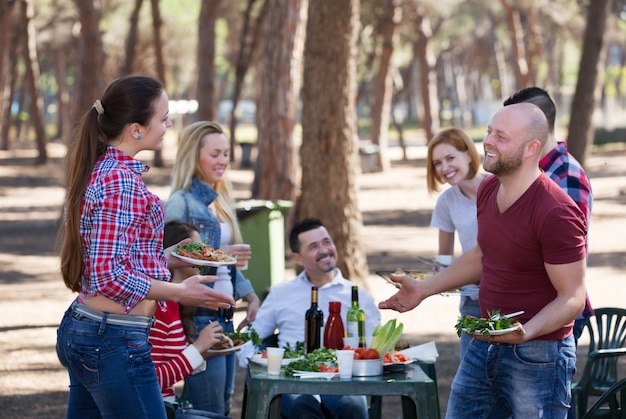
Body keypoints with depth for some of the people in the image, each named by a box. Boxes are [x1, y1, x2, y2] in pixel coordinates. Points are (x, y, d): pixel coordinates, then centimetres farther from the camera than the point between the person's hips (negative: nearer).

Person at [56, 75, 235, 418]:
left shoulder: (99, 170, 11)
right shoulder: (121, 180, -17)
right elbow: (109, 275, -22)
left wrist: (166, 258, 17)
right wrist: (180, 293, -15)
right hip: (115, 339, -10)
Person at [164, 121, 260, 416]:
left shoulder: (220, 201, 15)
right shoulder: (180, 202, -11)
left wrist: (250, 295, 11)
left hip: (224, 316, 9)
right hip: (199, 316, -9)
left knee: (224, 406, 12)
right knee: (210, 412, -7)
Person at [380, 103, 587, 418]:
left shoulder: (556, 213, -22)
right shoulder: (488, 190, 4)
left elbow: (572, 297, -19)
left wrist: (526, 332, -34)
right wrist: (424, 288, 21)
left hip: (538, 354, -8)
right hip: (483, 346, 8)